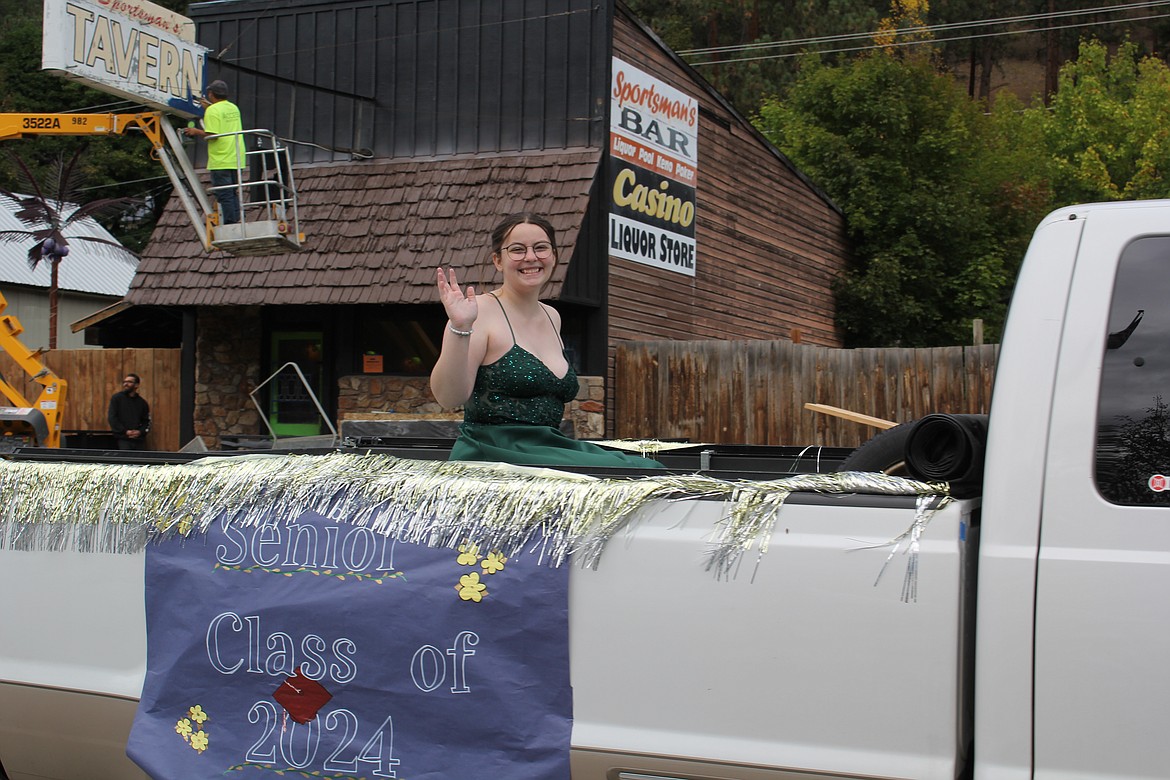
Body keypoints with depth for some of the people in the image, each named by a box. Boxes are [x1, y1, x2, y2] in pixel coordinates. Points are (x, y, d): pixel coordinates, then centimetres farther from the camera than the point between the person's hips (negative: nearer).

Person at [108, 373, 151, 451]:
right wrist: (125, 431, -11)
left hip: (139, 440, 3)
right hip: (124, 439, -3)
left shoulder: (142, 402, 13)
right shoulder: (117, 398, 4)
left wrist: (140, 432, -4)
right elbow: (112, 418, -3)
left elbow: (147, 421, 16)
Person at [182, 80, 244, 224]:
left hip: (221, 161, -7)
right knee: (234, 194, 13)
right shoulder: (234, 108, 12)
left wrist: (196, 132, -2)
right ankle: (235, 222, 13)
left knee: (224, 196, -4)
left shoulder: (213, 110, -11)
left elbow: (212, 135, -19)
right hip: (236, 159, 7)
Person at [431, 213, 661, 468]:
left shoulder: (552, 317, 16)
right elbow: (449, 398, -17)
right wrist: (460, 328, -26)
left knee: (647, 469, -16)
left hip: (548, 448, 7)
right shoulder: (481, 311, -6)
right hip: (494, 456, -7)